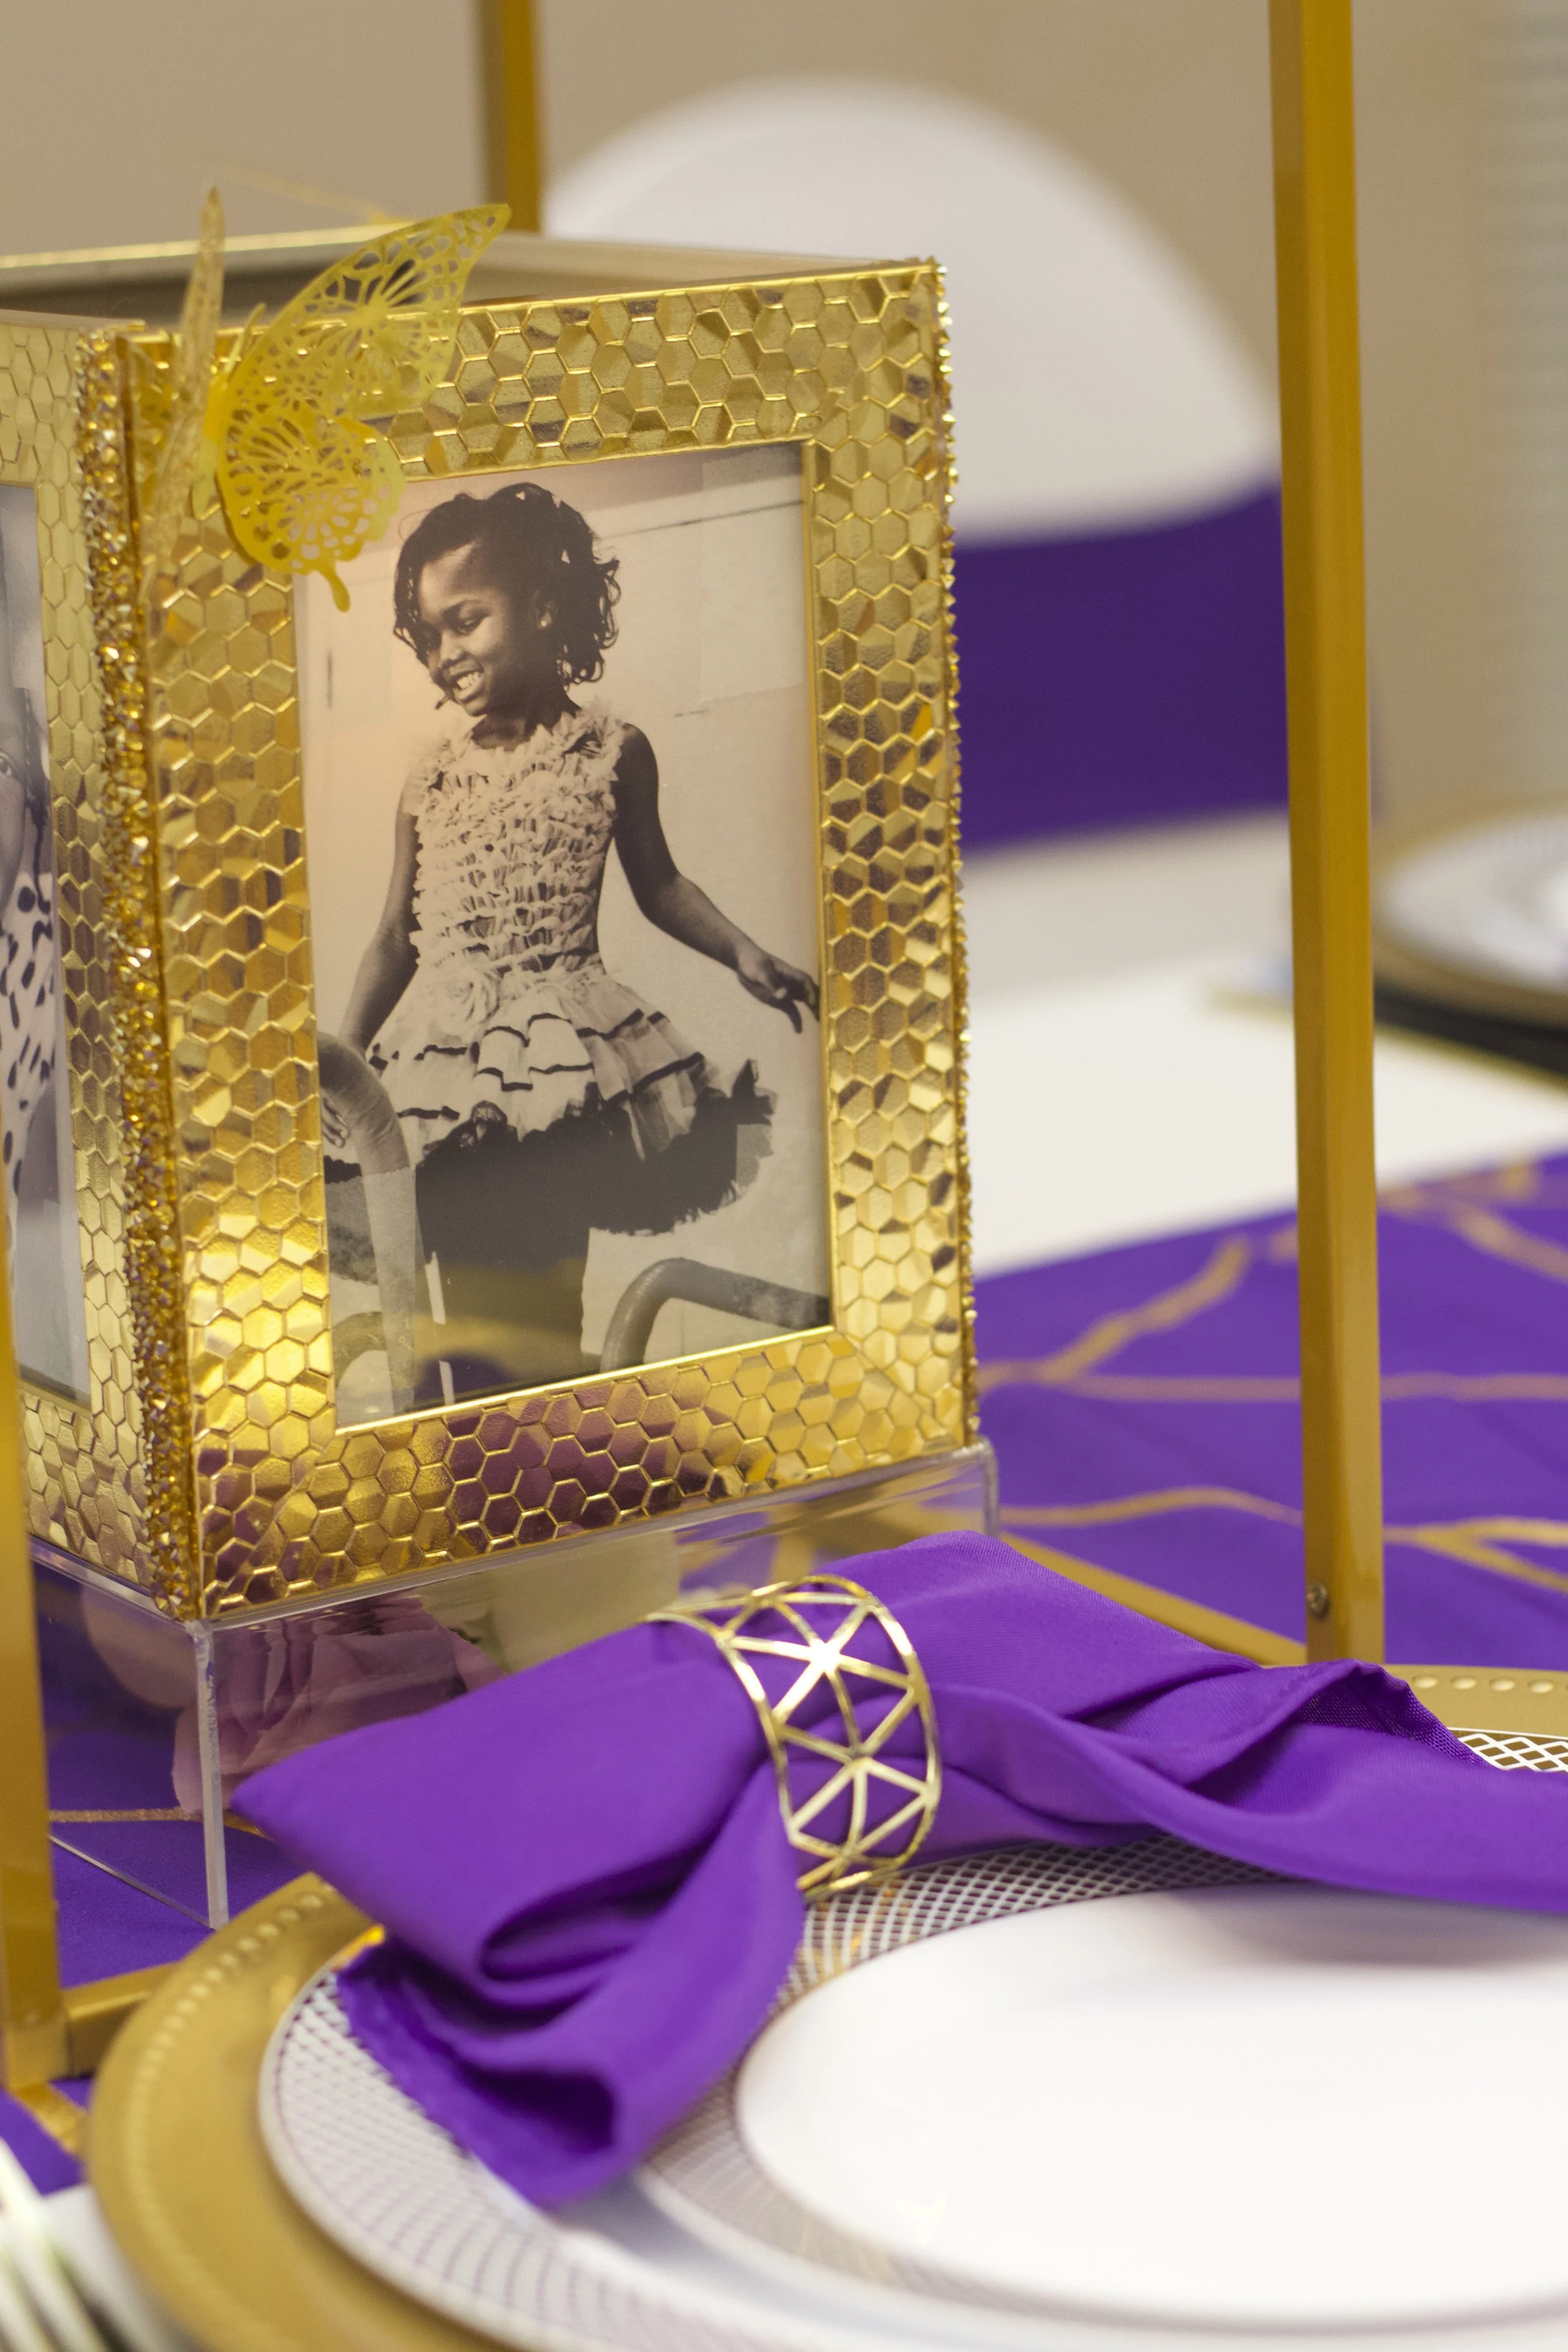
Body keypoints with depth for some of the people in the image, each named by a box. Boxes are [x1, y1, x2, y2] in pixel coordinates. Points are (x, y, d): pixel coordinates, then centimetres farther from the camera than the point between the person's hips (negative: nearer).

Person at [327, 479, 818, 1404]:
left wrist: (746, 955, 1)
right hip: (444, 1053, 2)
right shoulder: (431, 781, 9)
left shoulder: (613, 753, 4)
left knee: (548, 1280, -4)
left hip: (566, 1050, -2)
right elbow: (396, 940, 14)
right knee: (468, 1294, -3)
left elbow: (658, 883, 15)